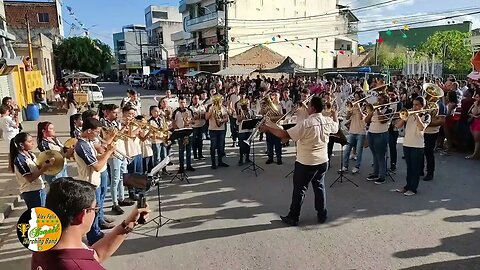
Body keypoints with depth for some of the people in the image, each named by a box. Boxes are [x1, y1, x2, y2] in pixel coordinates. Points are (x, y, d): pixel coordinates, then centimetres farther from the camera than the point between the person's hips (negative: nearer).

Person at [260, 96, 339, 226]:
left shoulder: (305, 124, -23)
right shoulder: (328, 121, -4)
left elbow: (285, 134, -24)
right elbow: (336, 127, 21)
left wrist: (268, 128, -13)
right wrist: (335, 114, 39)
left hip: (306, 163, -6)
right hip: (323, 161, 6)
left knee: (299, 190, 6)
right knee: (319, 187, 20)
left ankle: (293, 217, 16)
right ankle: (322, 215, 28)